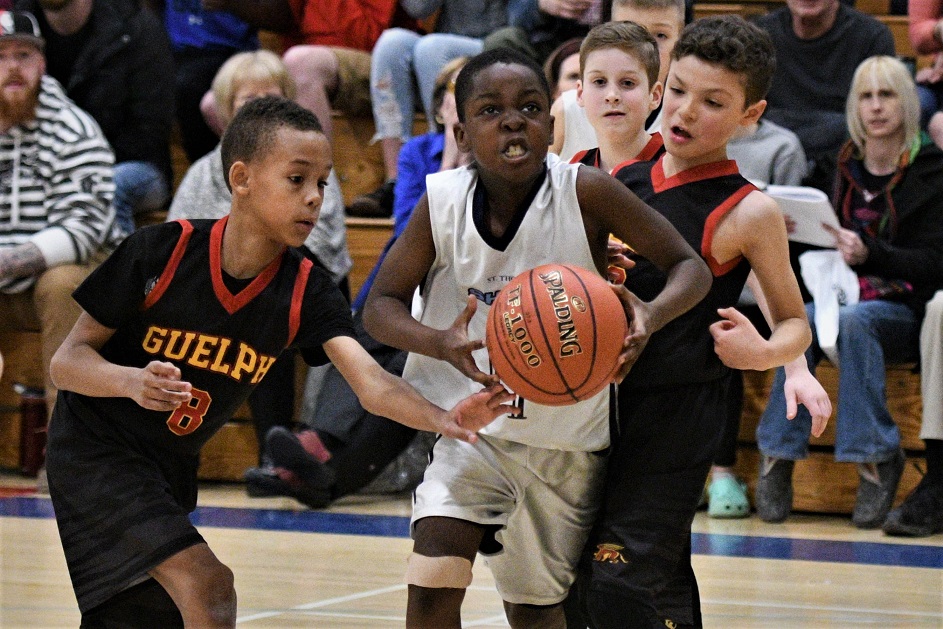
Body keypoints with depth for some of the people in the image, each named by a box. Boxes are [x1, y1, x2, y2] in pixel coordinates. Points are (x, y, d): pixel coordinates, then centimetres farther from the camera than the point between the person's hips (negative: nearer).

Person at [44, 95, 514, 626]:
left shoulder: (307, 292, -11)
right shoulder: (161, 254, -21)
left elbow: (372, 383, -26)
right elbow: (67, 361, -16)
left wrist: (442, 419, -46)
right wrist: (133, 382, -37)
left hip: (172, 468, 6)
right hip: (98, 448, -6)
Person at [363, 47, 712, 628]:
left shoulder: (585, 193, -20)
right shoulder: (443, 203, -14)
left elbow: (691, 267, -15)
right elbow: (380, 306, -8)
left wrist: (650, 316, -38)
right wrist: (441, 343, -30)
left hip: (569, 440, 0)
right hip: (475, 425, 0)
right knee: (433, 581, -20)